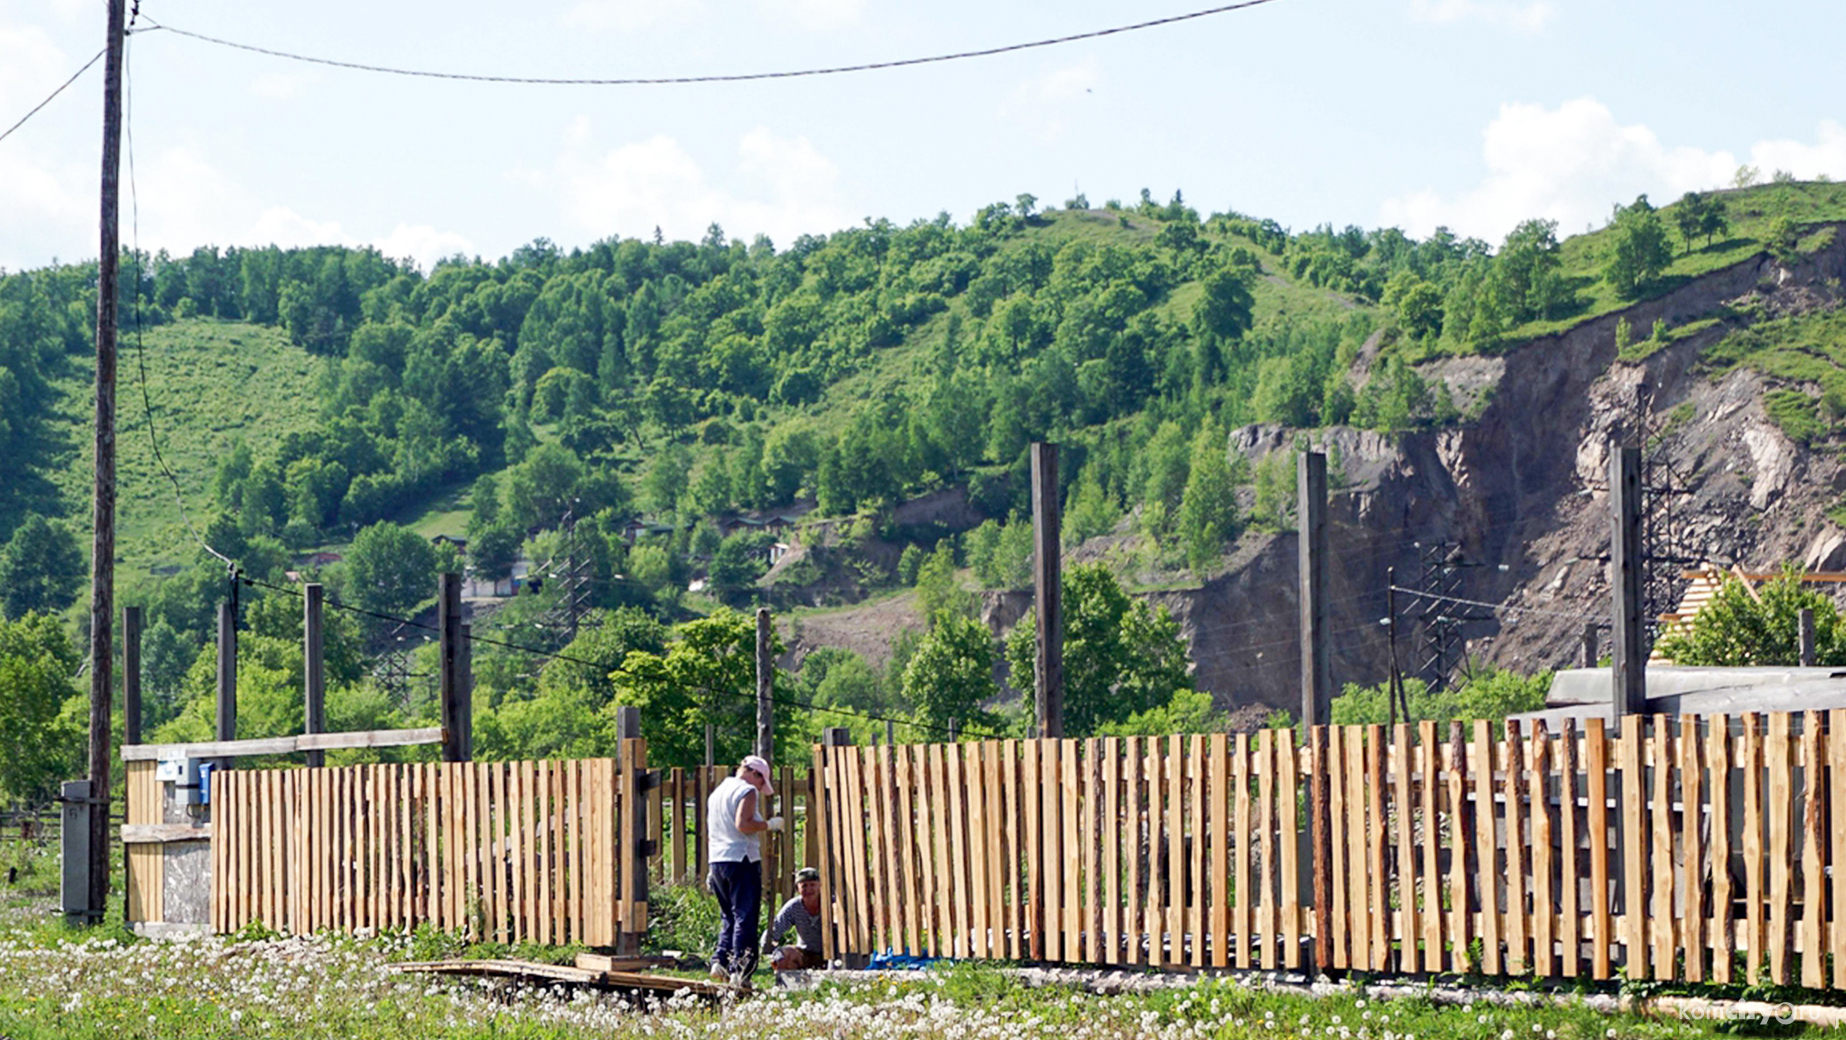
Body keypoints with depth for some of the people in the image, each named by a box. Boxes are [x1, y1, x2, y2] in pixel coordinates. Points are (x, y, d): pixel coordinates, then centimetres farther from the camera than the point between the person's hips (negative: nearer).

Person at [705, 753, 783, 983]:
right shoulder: (747, 791, -6)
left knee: (728, 917, 16)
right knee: (745, 917, -6)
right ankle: (739, 971, -11)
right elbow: (743, 824, -19)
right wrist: (770, 824, -7)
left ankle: (720, 960, 2)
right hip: (741, 860, -8)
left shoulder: (717, 792, 20)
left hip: (717, 860, 8)